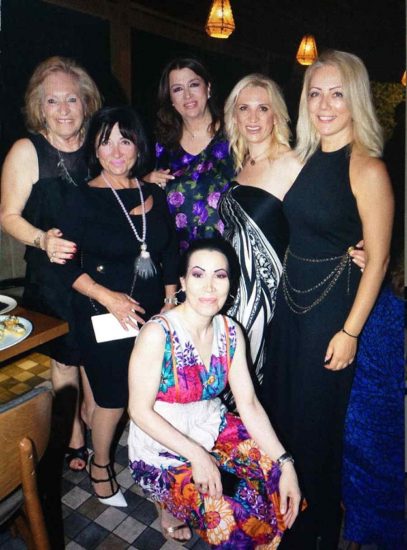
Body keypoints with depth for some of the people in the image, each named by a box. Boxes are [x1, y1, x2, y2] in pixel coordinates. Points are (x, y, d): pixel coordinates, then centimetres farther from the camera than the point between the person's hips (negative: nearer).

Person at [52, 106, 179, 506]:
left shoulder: (154, 194, 5)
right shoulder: (83, 200, -8)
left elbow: (170, 255, 11)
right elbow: (65, 265, -9)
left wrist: (170, 302, 7)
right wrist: (108, 297, -19)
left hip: (153, 314, 4)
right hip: (105, 318, -4)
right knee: (113, 397, 7)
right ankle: (99, 468, 36)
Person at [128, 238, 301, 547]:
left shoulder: (230, 332, -7)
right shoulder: (158, 333, -24)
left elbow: (249, 405, -7)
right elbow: (140, 411, -18)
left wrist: (285, 463, -15)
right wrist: (196, 455, -23)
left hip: (213, 428, 6)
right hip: (163, 448, -5)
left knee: (277, 474, -6)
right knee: (233, 515, -19)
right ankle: (172, 505, 12)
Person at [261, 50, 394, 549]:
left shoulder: (366, 168, -14)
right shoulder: (305, 157, 7)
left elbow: (377, 259, -14)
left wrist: (350, 330, -15)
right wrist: (285, 290, 10)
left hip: (331, 306, -7)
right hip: (289, 298, 7)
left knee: (316, 419, 10)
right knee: (279, 406, 20)